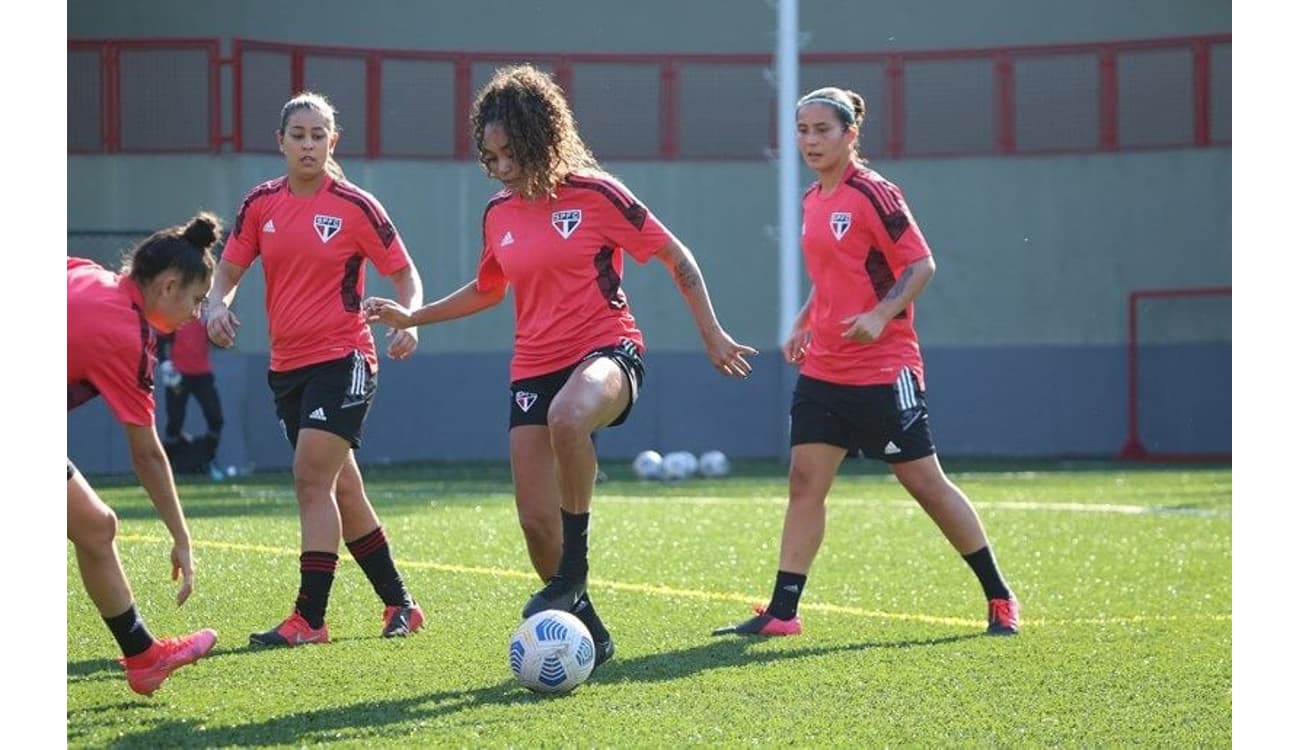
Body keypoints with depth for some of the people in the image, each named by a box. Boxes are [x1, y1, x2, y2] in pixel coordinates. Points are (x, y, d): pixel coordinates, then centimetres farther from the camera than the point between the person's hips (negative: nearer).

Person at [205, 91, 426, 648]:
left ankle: (309, 618, -14)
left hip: (343, 358, -6)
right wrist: (217, 305, -10)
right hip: (287, 365, 6)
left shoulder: (355, 206, -7)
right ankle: (399, 603, 23)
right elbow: (229, 270, 11)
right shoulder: (260, 204, 5)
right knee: (340, 486, 11)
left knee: (311, 478, -15)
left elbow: (403, 273, 1)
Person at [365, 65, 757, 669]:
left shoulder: (596, 194, -7)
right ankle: (585, 631, 18)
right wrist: (412, 317, 19)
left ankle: (573, 570, -26)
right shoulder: (498, 213, 9)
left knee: (568, 416, -42)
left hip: (607, 351, -6)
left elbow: (676, 257, 1)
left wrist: (711, 334, 1)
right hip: (534, 368, 6)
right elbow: (487, 290, 27)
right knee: (536, 521, -3)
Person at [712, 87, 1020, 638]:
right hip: (823, 368, 7)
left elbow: (921, 264, -14)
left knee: (924, 481, -1)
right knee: (804, 478, -1)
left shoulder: (872, 194, -12)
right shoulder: (812, 199, 11)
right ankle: (782, 612, 1)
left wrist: (879, 315, -25)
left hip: (883, 367, -7)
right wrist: (803, 324, 12)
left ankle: (1000, 598, 12)